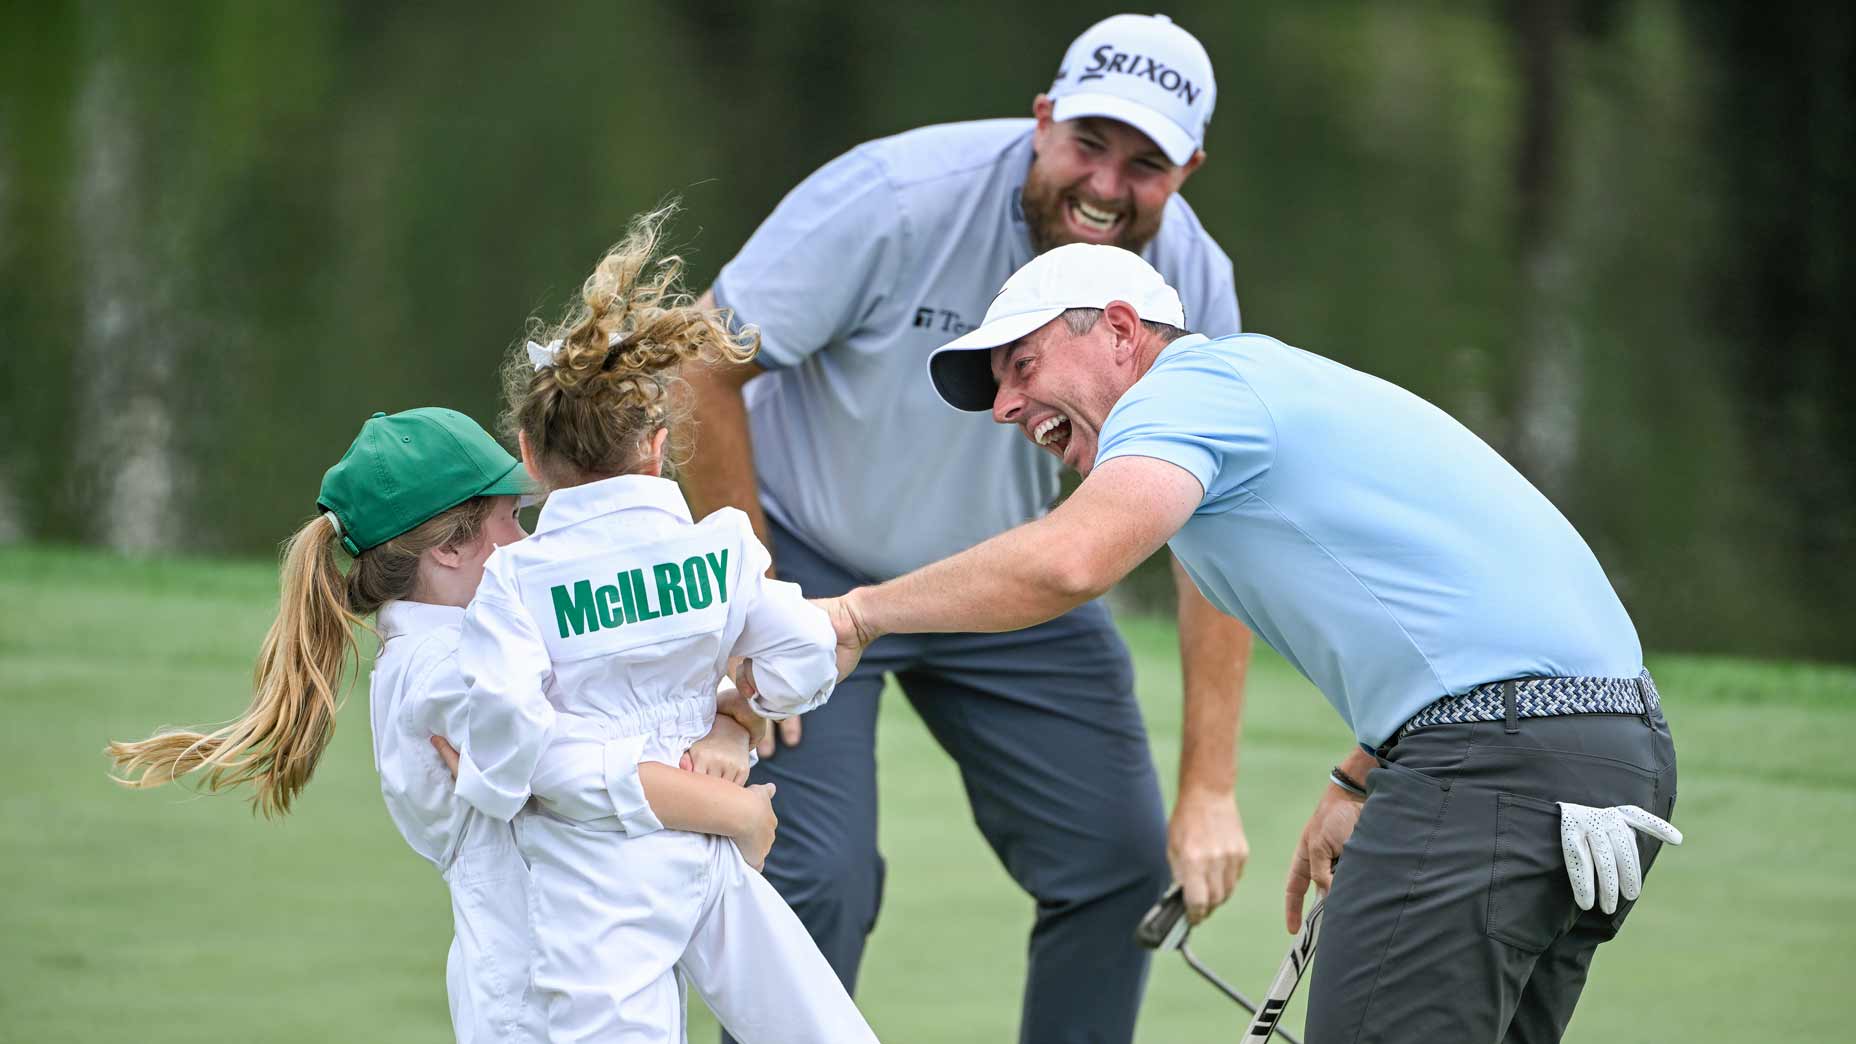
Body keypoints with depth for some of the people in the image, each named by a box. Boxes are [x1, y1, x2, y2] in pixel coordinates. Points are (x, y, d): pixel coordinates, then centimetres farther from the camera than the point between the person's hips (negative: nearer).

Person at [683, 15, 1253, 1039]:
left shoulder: (1190, 279, -17)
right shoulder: (897, 197, -29)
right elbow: (706, 371, -21)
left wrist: (1208, 789, -18)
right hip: (811, 559, -4)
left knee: (1119, 861, -1)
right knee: (817, 878, -17)